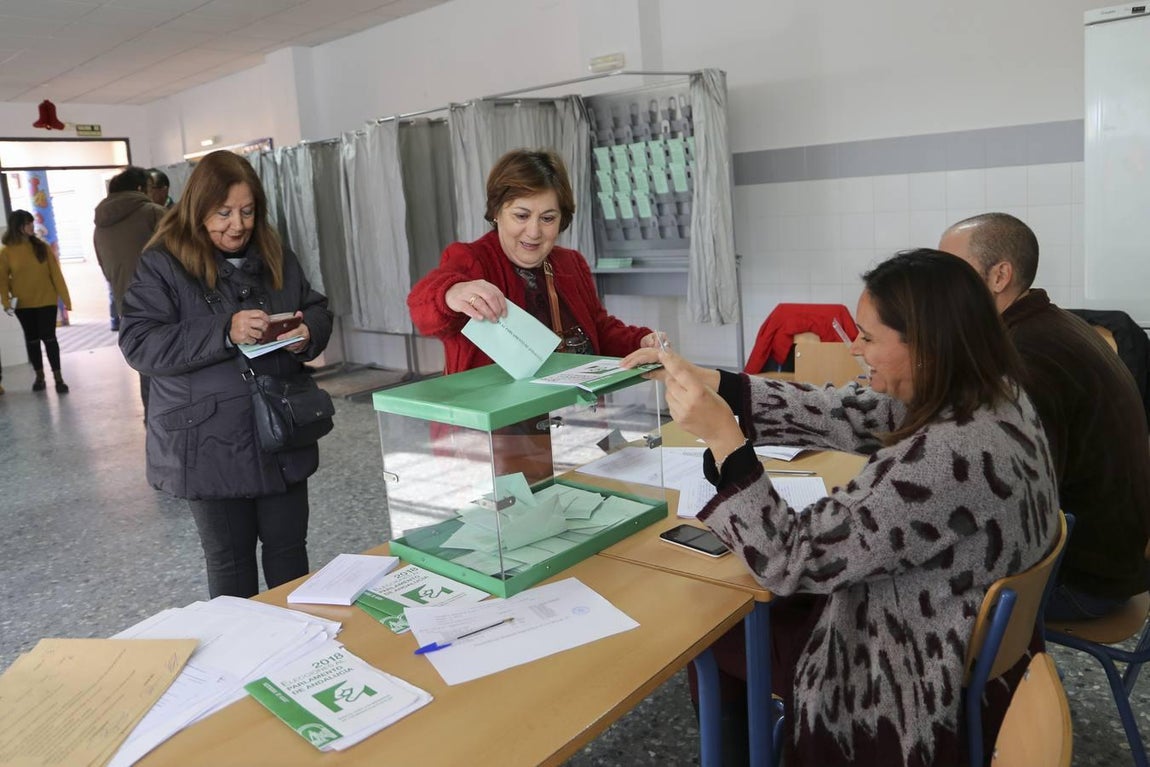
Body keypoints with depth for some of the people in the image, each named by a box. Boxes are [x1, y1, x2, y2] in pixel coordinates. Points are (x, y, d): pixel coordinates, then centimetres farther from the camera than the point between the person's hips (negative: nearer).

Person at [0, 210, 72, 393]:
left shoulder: (42, 247, -1)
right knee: (32, 340, 10)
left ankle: (58, 377, 2)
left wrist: (65, 298, -7)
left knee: (49, 338, -1)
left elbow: (55, 273, -2)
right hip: (23, 304, 0)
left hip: (46, 301, 0)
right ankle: (39, 376, 21)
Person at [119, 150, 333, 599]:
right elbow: (139, 343, -15)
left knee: (288, 546, 13)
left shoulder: (276, 258, 8)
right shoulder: (162, 265, -7)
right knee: (230, 558, 10)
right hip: (211, 446, -4)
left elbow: (318, 311, 14)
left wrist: (308, 334, -10)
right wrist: (224, 333, -26)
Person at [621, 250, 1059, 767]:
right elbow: (846, 414, -3)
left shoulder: (945, 459, -37)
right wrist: (707, 382, -7)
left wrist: (721, 435, -31)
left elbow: (791, 562, -30)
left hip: (922, 689, -8)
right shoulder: (989, 394, -9)